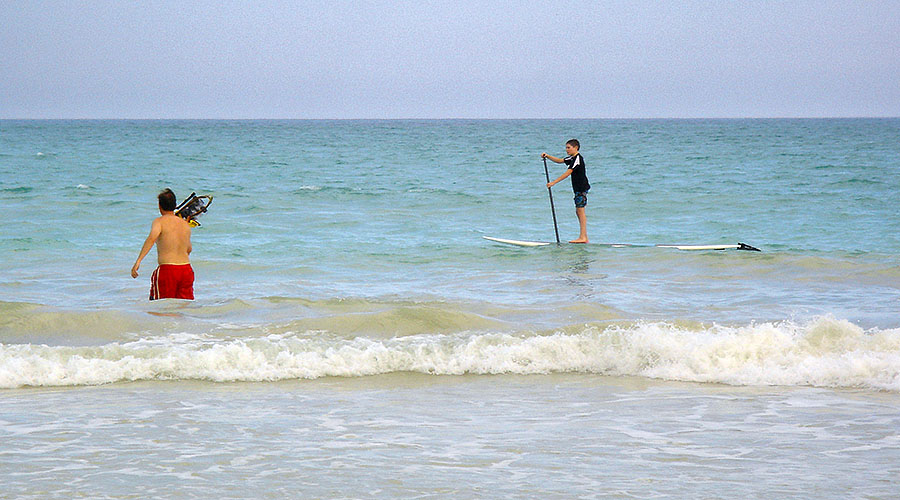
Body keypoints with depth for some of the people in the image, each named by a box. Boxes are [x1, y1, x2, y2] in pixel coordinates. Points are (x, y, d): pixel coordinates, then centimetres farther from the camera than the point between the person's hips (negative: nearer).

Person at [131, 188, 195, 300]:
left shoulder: (159, 221, -3)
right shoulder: (185, 224, 14)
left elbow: (152, 238, -23)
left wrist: (138, 261, -30)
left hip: (167, 270, -5)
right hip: (187, 269, 5)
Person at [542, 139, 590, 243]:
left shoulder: (577, 159, -16)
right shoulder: (573, 158, 15)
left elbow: (567, 173, -21)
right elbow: (559, 160, 25)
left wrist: (554, 183, -22)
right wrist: (547, 156, 10)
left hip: (582, 188, -10)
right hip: (578, 189, 10)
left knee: (580, 211, -11)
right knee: (578, 211, 11)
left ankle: (583, 237, -14)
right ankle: (584, 237, 13)